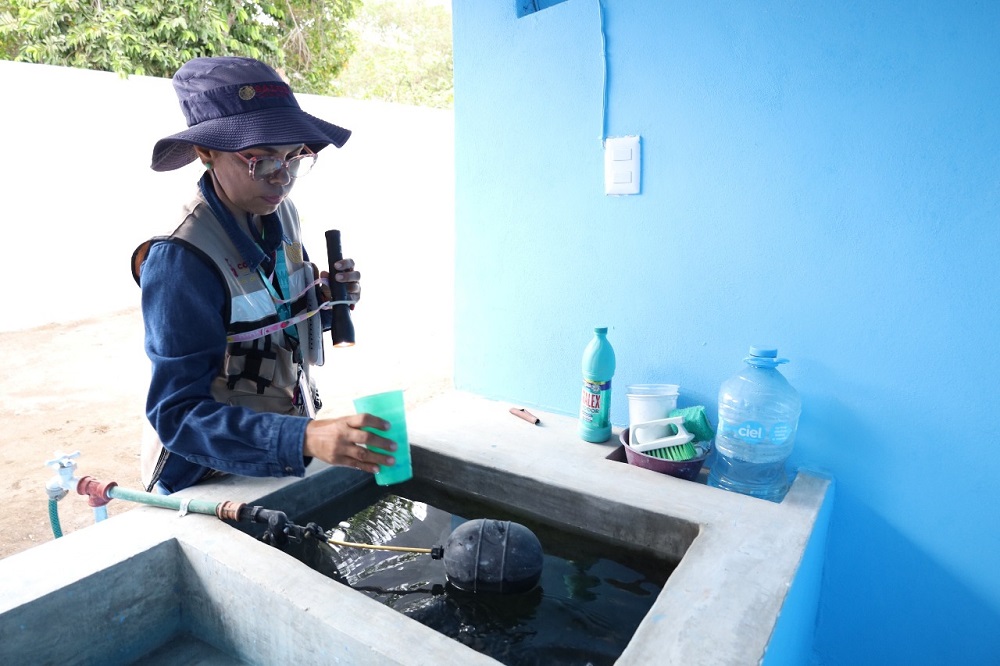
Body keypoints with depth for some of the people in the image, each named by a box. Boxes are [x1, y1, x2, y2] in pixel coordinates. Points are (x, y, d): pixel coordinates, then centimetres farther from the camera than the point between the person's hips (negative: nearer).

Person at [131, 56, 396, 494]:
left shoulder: (278, 213, -5)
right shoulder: (180, 259, -25)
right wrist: (305, 438, -42)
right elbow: (177, 413, -28)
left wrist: (322, 297, -11)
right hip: (212, 480, -6)